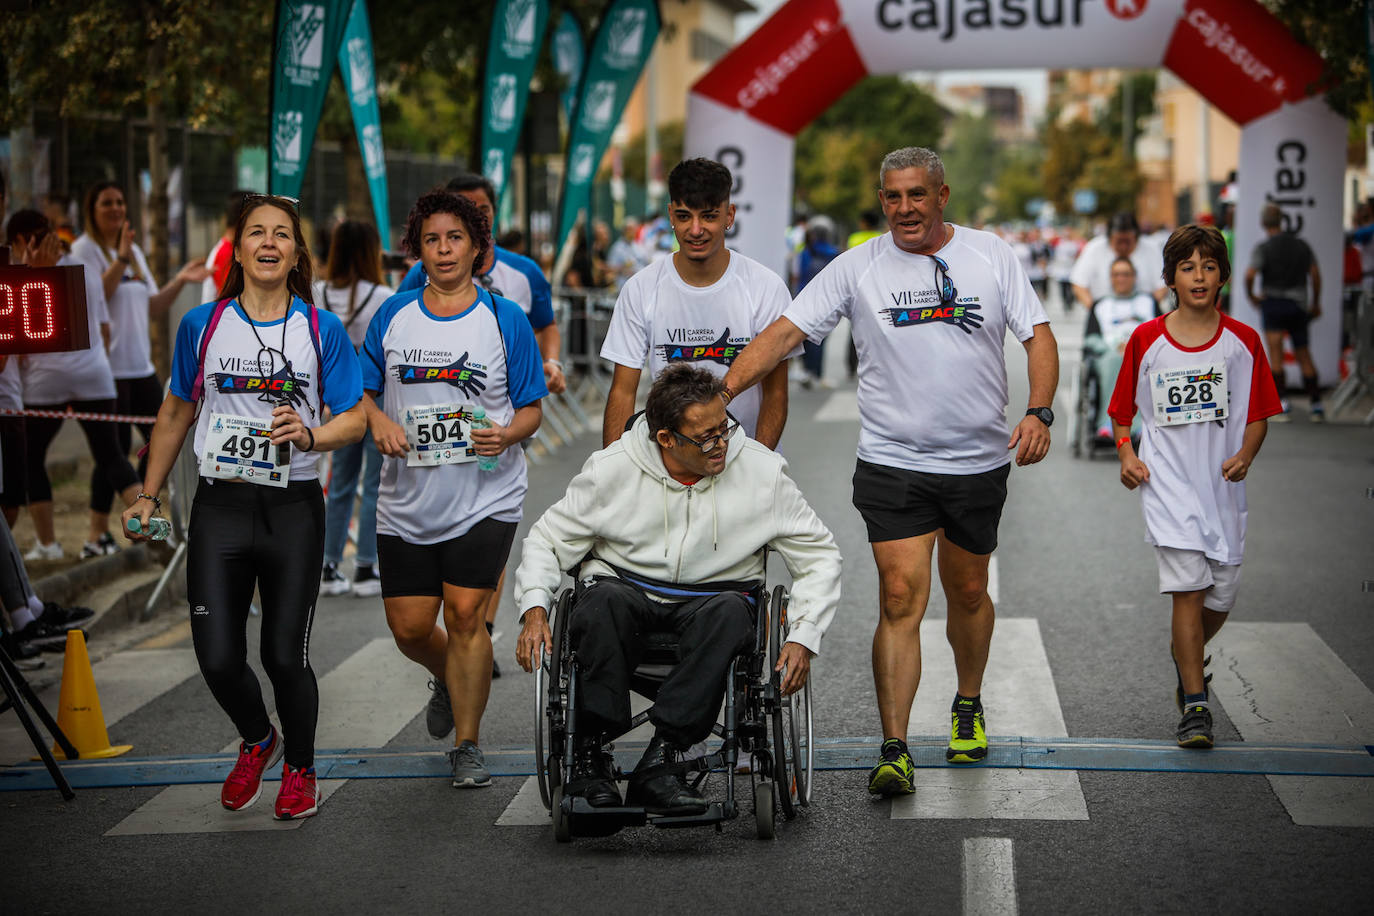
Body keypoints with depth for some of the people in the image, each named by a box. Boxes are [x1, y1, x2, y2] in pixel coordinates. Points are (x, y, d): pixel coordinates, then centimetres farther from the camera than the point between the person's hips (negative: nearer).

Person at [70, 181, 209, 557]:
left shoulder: (134, 251, 20)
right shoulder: (85, 250, -5)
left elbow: (154, 308, 20)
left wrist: (180, 281, 8)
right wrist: (119, 261, -27)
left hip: (140, 366, 8)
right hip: (108, 367, -8)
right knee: (116, 448, -10)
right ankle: (98, 535, -3)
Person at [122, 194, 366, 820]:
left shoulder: (322, 330, 3)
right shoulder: (202, 325, 6)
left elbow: (353, 419, 4)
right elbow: (176, 414, 15)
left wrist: (309, 434, -16)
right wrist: (149, 496, 14)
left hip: (293, 510, -1)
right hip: (220, 505, 1)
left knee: (284, 655, -1)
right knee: (218, 658, -4)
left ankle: (299, 768, 26)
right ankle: (258, 741, 28)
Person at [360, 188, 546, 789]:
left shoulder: (506, 320, 0)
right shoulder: (392, 316, 7)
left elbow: (532, 409, 3)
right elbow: (362, 390, 13)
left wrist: (507, 434, -18)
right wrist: (378, 419, -9)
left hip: (485, 497, -3)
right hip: (407, 499, 3)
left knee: (465, 614, -12)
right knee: (409, 627, 6)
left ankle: (467, 744, 3)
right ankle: (449, 679, 41)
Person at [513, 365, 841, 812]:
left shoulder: (762, 470, -5)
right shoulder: (612, 469, -6)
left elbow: (819, 554, 4)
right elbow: (547, 540, 5)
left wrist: (803, 637, -8)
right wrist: (535, 611, -12)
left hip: (711, 596, 0)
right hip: (629, 590, 0)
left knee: (729, 611, -36)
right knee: (606, 601, -36)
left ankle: (658, 761, -38)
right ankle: (588, 756, -29)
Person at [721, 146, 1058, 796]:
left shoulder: (992, 256, 1)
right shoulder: (857, 268, -2)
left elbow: (1039, 338, 1)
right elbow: (783, 334, -4)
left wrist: (1038, 411, -15)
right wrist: (716, 395, -15)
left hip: (979, 462, 2)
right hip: (892, 463, -1)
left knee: (968, 594, 15)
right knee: (901, 601, -10)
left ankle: (968, 707, 40)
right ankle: (894, 753, -9)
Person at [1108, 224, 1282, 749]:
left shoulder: (1243, 341, 3)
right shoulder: (1146, 341, 1)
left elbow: (1258, 414, 7)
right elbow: (1122, 411, 11)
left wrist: (1245, 456, -11)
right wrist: (1127, 455, -6)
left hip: (1222, 485, 2)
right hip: (1167, 482, -2)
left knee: (1220, 598, 6)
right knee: (1188, 586, -14)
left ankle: (1184, 654, 40)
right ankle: (1196, 706, -8)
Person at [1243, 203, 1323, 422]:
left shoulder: (1263, 248, -7)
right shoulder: (1301, 245, 6)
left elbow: (1249, 274, -20)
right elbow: (1315, 274, 5)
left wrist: (1251, 295, -2)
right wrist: (1315, 303, 14)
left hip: (1272, 302, -4)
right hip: (1298, 305, 4)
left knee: (1275, 352, -6)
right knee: (1303, 354, 10)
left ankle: (1280, 401, -15)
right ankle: (1316, 404, 8)